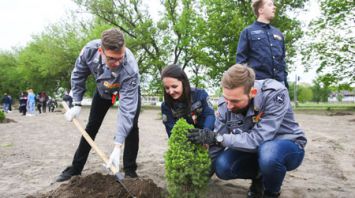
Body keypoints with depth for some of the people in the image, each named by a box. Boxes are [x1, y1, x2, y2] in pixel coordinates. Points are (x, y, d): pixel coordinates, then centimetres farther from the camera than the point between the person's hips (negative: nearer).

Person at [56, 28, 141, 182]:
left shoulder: (130, 69, -45)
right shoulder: (90, 50, -36)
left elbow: (126, 109, -44)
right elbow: (78, 75, -13)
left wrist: (117, 147, -47)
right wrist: (76, 104, -15)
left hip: (128, 89, -3)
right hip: (103, 89, 3)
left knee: (131, 126, -17)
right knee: (91, 127, 6)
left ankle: (130, 170, 0)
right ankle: (75, 168, 18)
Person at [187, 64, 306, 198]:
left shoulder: (275, 93, -31)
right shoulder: (225, 104, -16)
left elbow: (260, 138, -36)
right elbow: (216, 146, -9)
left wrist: (217, 138, -36)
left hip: (288, 145, -4)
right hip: (253, 148, 4)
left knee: (268, 152, -38)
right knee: (222, 167, -22)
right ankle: (258, 177, 10)